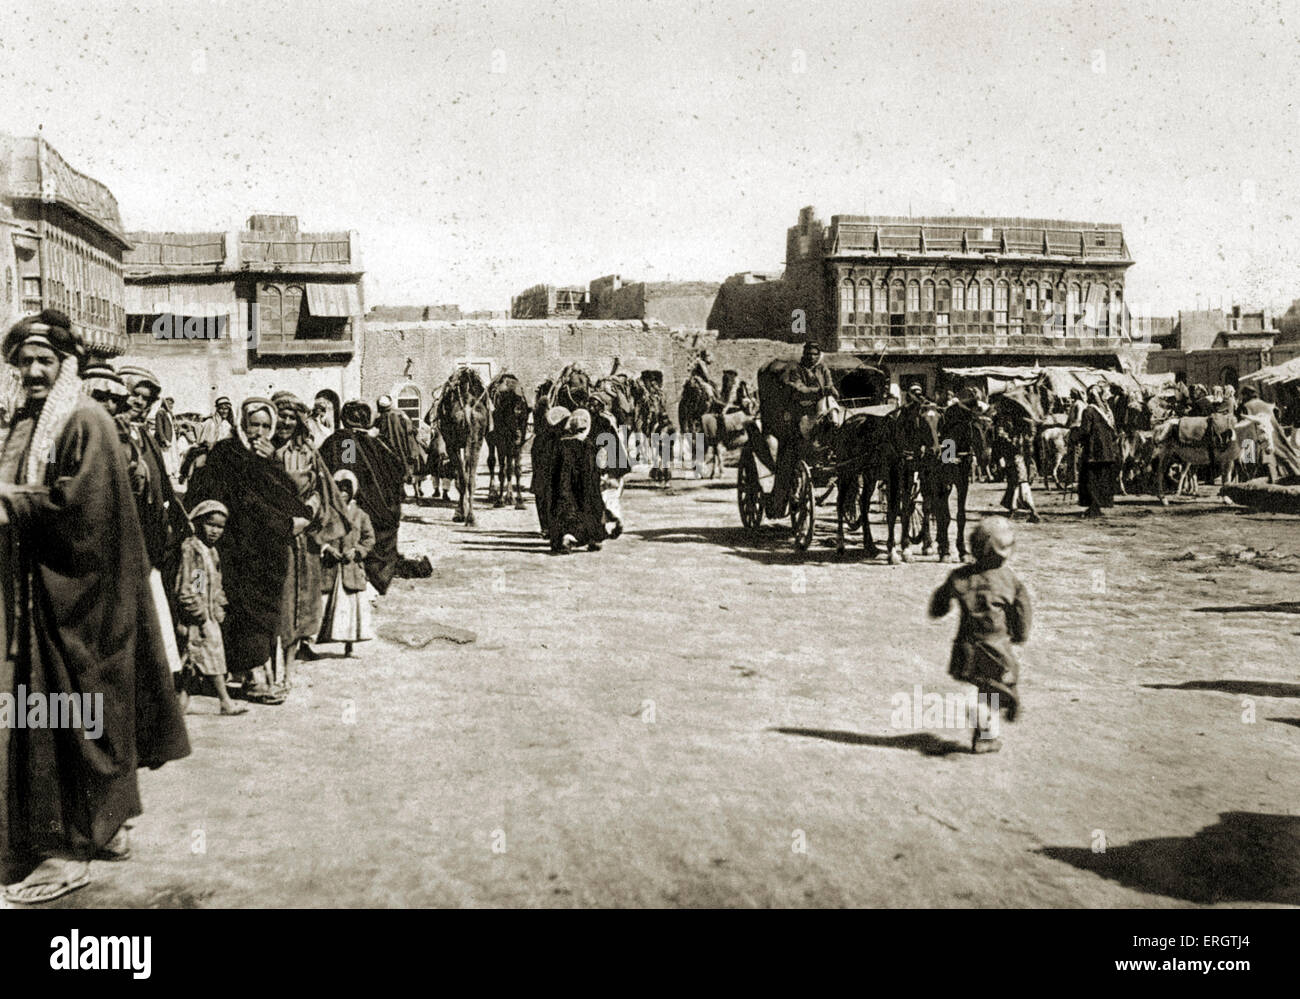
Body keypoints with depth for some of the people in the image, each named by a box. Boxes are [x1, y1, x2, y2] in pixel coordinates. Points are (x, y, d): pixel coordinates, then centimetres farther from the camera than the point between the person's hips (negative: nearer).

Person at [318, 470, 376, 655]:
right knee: (325, 602, -5)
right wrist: (326, 548, -9)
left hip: (352, 567, 1)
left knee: (352, 603, -1)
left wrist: (356, 551, -5)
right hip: (330, 566, -1)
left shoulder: (359, 515, 7)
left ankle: (349, 644, 8)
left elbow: (369, 538, 9)